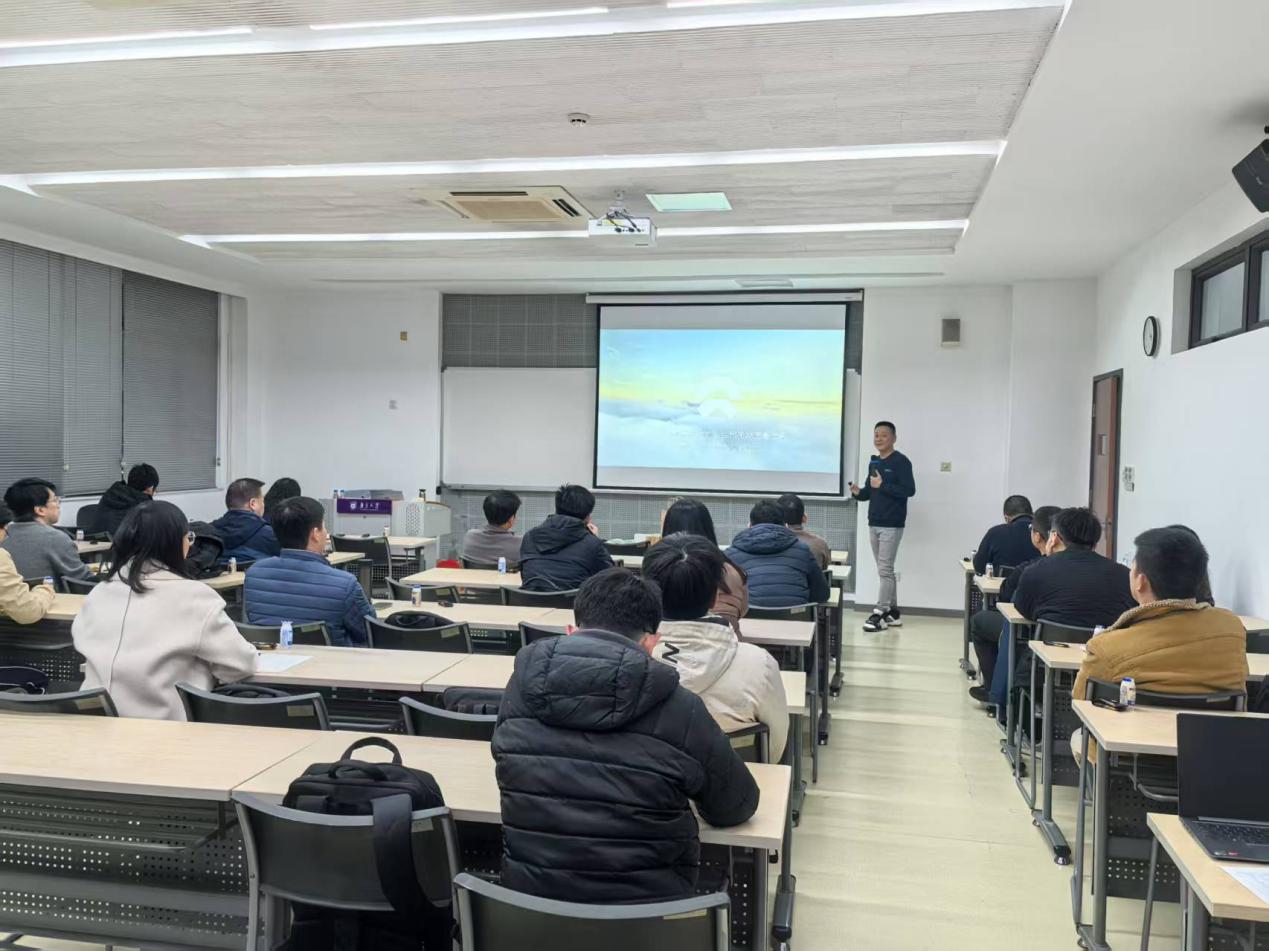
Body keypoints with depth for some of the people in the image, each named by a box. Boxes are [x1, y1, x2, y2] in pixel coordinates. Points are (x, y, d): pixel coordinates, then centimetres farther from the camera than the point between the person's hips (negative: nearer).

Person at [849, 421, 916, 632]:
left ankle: (879, 614, -5)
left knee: (885, 570, -7)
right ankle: (893, 612, 18)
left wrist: (882, 485, -20)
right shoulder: (873, 462, 13)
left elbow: (909, 490, -18)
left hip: (892, 525, -7)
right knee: (885, 570, 11)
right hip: (873, 524, 8)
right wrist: (858, 492, -4)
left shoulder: (901, 462, -9)